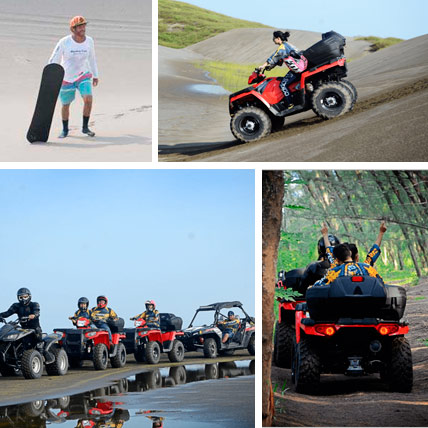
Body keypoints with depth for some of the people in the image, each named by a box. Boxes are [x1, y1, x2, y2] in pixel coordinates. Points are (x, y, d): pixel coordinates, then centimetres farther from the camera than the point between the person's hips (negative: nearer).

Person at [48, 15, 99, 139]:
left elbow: (92, 58, 11)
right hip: (66, 78, -2)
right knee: (65, 105, 9)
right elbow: (53, 61, -11)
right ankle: (65, 130, 31)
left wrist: (95, 75, 17)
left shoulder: (89, 41, -6)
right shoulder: (64, 42, -17)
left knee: (88, 99, -18)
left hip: (83, 76, 2)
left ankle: (85, 127, -1)